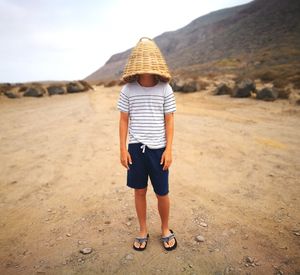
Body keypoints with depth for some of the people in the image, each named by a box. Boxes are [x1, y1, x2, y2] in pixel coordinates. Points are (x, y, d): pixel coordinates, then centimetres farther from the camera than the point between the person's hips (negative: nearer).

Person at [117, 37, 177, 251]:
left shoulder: (165, 89, -2)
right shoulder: (128, 89, 0)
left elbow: (169, 121, 0)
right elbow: (124, 120, 4)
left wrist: (169, 149, -5)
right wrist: (123, 149, 0)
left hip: (158, 148, -1)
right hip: (136, 147, 1)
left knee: (162, 193, 7)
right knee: (139, 191, 13)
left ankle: (165, 229, 35)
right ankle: (143, 231, 35)